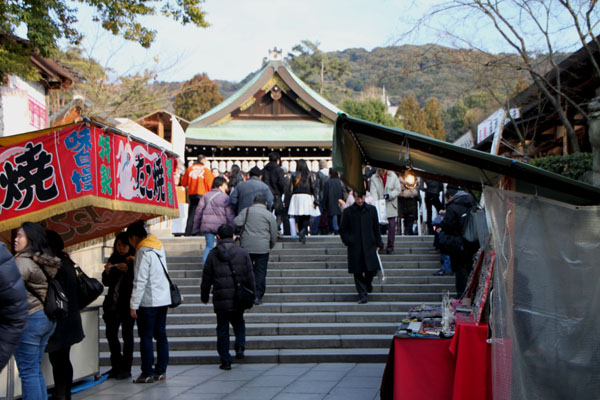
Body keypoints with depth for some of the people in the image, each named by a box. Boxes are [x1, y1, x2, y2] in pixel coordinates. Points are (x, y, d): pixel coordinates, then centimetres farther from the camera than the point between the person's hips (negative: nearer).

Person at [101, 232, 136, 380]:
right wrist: (107, 272, -10)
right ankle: (116, 367, 19)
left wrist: (127, 271, -25)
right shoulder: (113, 259, 9)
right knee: (111, 334, 8)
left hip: (127, 304, -6)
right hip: (113, 303, 6)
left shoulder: (134, 261, -6)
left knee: (127, 335, -1)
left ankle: (126, 368, 6)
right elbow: (106, 282, 9)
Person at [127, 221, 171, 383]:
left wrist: (134, 305, -16)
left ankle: (147, 373, 1)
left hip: (148, 301, -8)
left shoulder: (143, 252, -15)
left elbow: (140, 281, -19)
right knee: (161, 335, 10)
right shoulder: (158, 246, 11)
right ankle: (161, 371, 14)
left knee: (146, 337, -1)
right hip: (164, 298, 8)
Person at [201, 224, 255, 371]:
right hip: (239, 298, 1)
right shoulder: (243, 253, 0)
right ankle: (240, 347, 3)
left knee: (222, 328, 6)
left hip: (221, 299, -1)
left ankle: (225, 360, 6)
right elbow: (250, 276, 2)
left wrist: (204, 297, 15)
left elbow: (206, 278, 3)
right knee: (239, 322, 23)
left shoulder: (213, 254, -1)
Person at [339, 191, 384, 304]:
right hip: (355, 247, -1)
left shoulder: (372, 210, 6)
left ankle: (368, 283, 32)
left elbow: (376, 228, 11)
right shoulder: (347, 212, 1)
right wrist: (347, 241, -7)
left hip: (369, 245, 1)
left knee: (372, 269, -1)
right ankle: (363, 295, 8)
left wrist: (378, 243, 8)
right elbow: (343, 230, 6)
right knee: (358, 272, -1)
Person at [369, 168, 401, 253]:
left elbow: (398, 189, 4)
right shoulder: (374, 178, 1)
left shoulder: (393, 176, 2)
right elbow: (373, 192, -6)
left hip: (391, 206, 0)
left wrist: (390, 195, -14)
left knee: (391, 226, -2)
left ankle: (390, 246, 7)